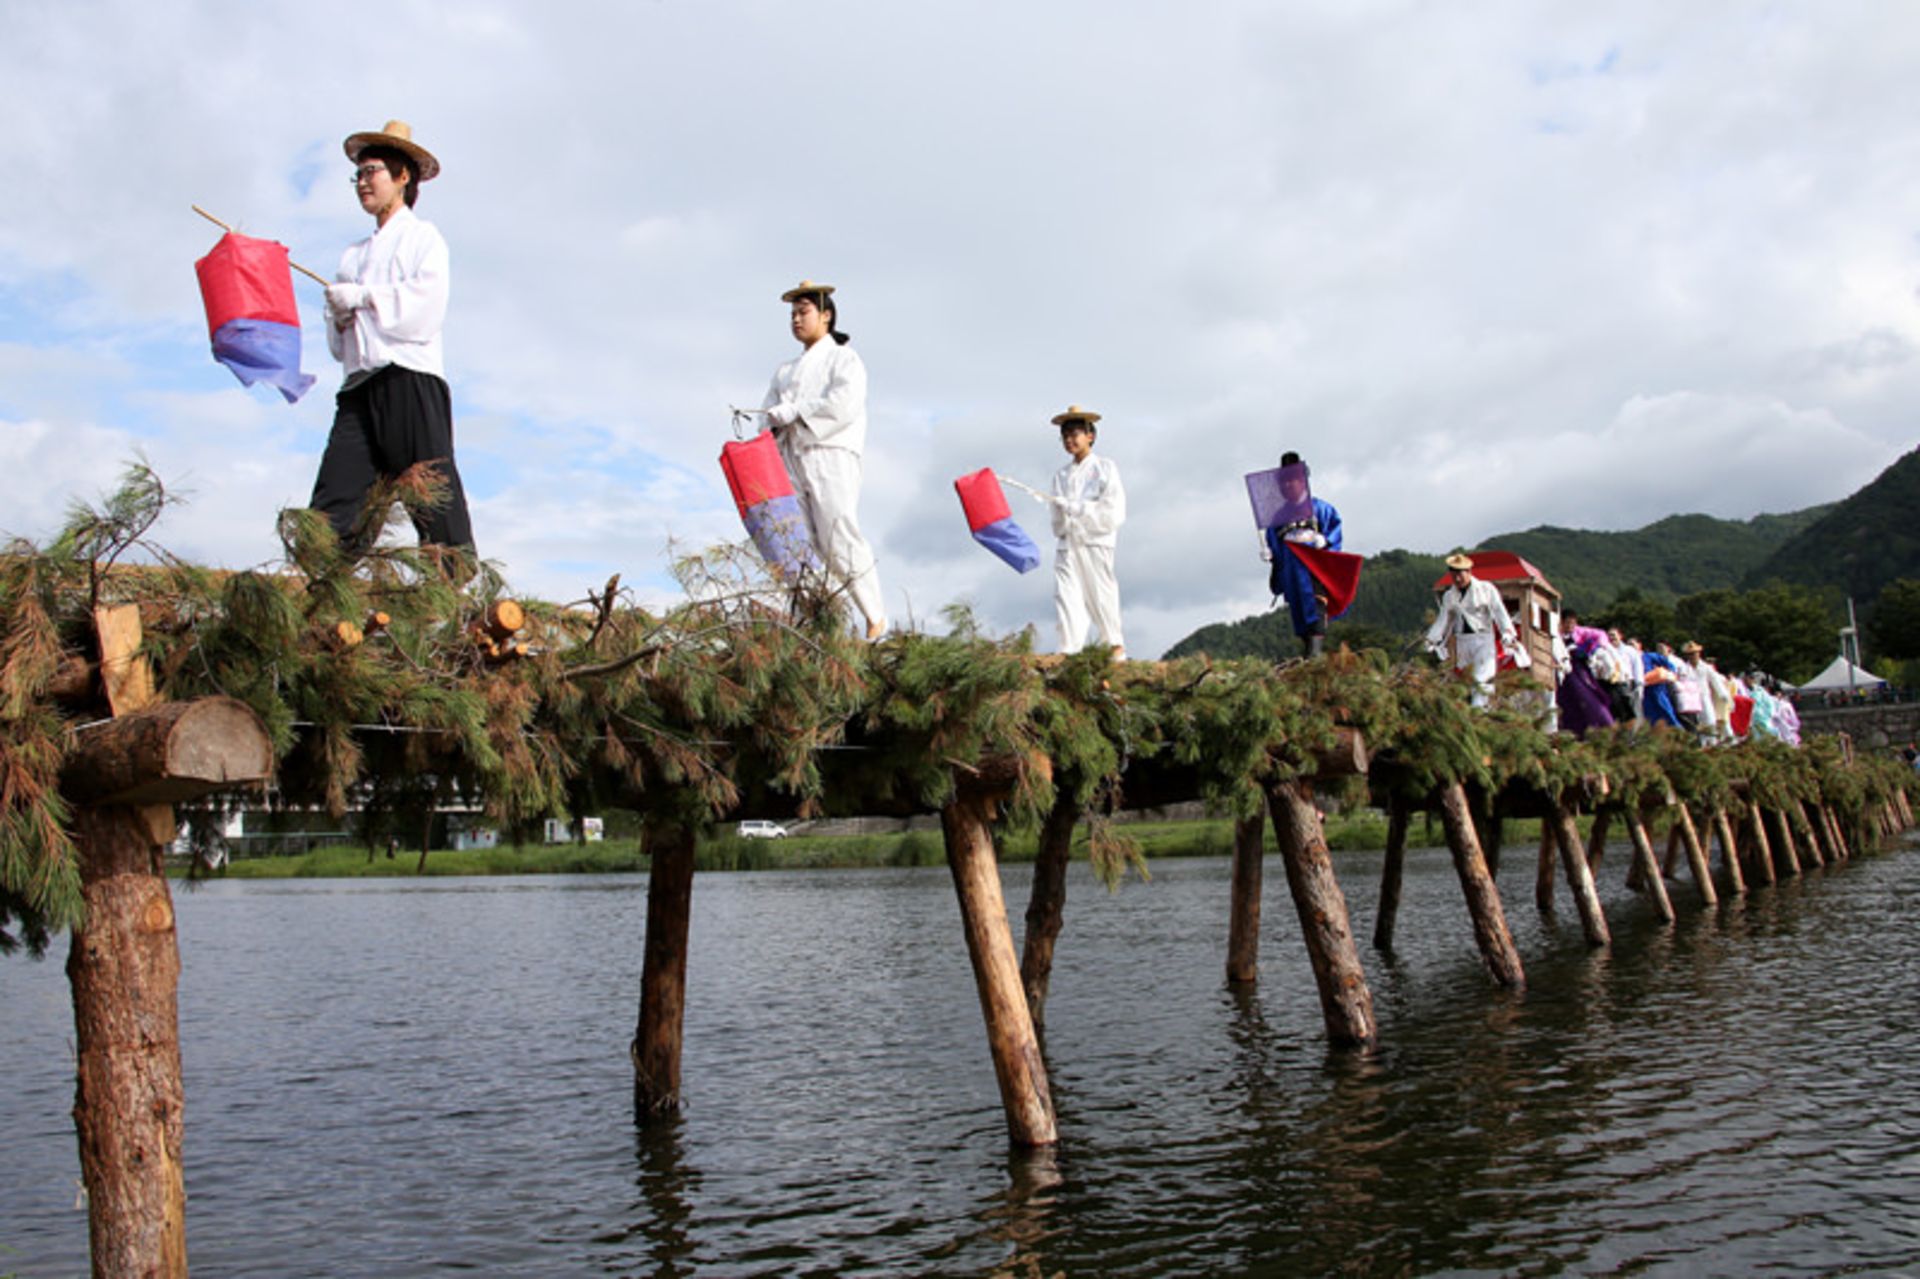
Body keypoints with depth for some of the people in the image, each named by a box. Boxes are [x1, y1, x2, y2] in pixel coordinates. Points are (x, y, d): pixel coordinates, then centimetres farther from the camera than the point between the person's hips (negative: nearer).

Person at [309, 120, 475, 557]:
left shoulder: (423, 237, 11)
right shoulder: (355, 255, 29)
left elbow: (426, 302, -7)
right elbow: (338, 344, 26)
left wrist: (363, 297, -5)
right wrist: (339, 317, 4)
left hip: (410, 377, -6)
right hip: (361, 382, 6)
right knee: (332, 506, -7)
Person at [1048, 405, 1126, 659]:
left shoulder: (1105, 468, 6)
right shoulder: (1062, 474, 18)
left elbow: (1114, 510, -4)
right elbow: (1056, 512, 15)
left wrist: (1077, 508, -10)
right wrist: (1058, 509, -8)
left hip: (1095, 540, -4)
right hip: (1067, 541, 4)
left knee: (1100, 593, -1)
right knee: (1066, 593, -7)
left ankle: (1115, 645, 13)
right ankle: (1069, 651, -10)